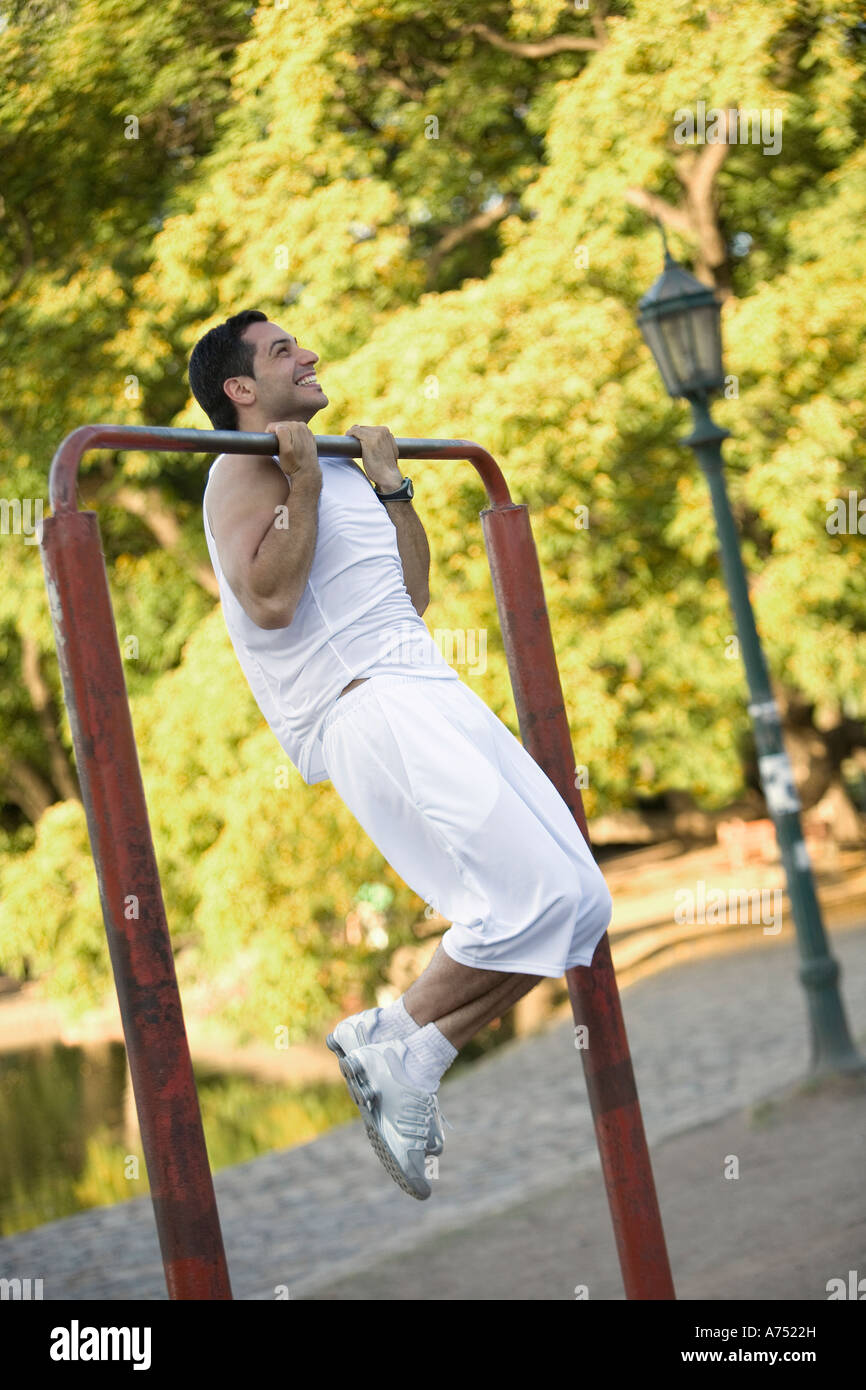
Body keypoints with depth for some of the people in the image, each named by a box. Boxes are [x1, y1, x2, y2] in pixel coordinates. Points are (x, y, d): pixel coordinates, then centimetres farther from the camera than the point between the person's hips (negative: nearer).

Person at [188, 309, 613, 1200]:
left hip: (429, 694, 9)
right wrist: (304, 481, -11)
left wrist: (390, 483, 27)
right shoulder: (246, 471, 1)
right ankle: (397, 1045, -5)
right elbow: (270, 600, -16)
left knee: (580, 905, 1)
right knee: (537, 896, -21)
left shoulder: (334, 470, 26)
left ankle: (410, 1057, 4)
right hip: (362, 708, -9)